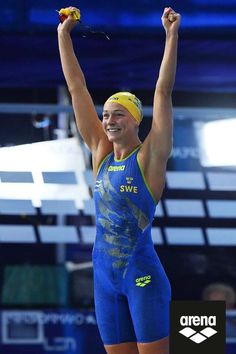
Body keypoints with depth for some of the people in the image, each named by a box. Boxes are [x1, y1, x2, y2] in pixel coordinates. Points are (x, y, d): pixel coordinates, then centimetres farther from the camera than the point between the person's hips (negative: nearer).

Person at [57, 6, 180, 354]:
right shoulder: (101, 152, 9)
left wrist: (171, 35, -15)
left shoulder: (149, 156, -4)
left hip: (143, 276, -6)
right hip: (105, 276, 6)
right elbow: (77, 89, 11)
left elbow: (163, 92, -11)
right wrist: (64, 36, 11)